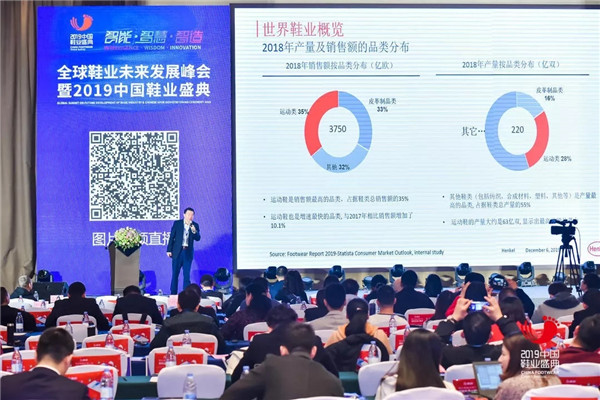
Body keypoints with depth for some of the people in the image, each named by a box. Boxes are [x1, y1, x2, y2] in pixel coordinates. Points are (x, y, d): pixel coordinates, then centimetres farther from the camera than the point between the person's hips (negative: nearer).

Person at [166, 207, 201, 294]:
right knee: (175, 274, 4)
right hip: (177, 252, -1)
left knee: (187, 275, 1)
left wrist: (194, 231, -23)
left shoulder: (195, 225, 4)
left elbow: (197, 238, -4)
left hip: (188, 253, 1)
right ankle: (173, 294, 10)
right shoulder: (177, 223, 1)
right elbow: (172, 237, 3)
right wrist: (169, 250, -2)